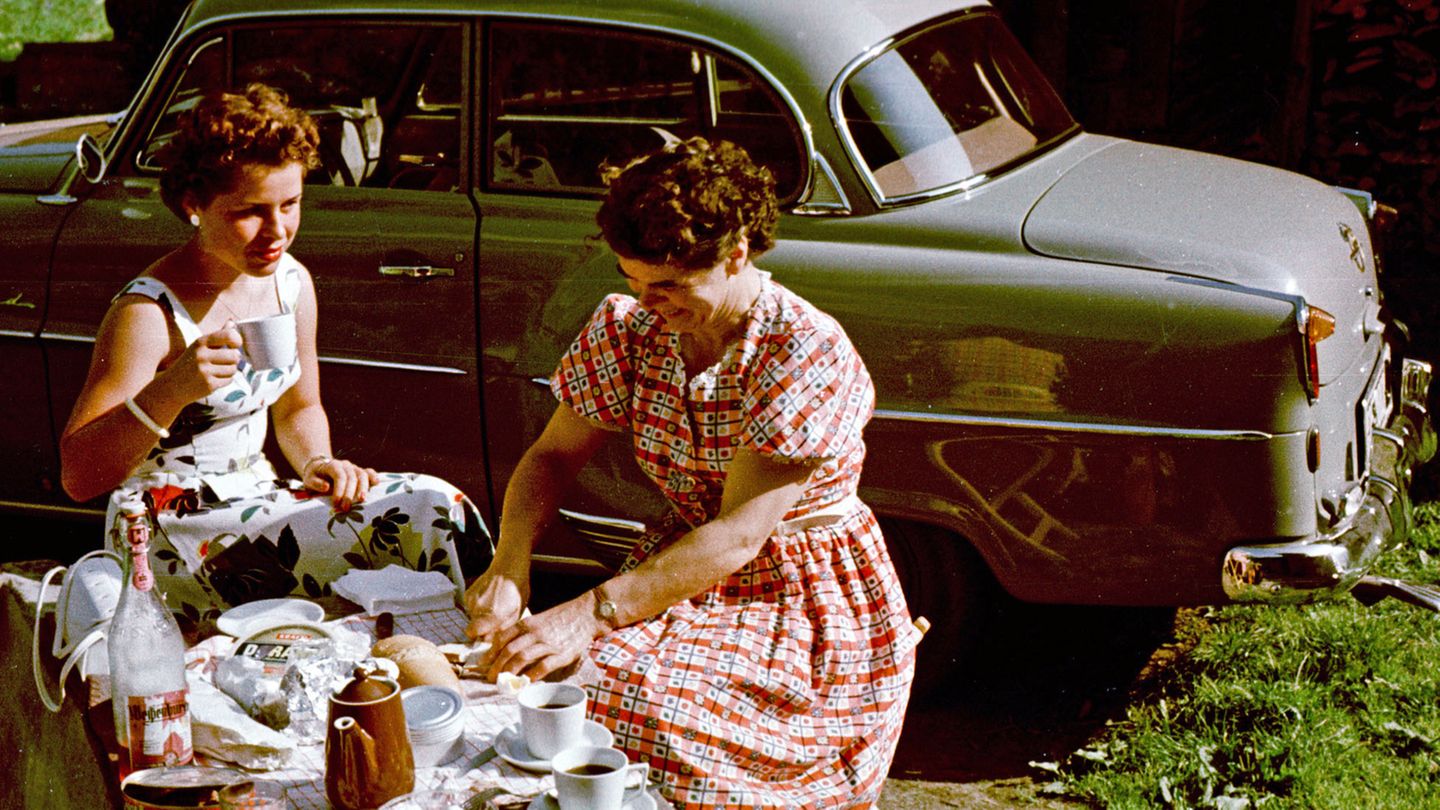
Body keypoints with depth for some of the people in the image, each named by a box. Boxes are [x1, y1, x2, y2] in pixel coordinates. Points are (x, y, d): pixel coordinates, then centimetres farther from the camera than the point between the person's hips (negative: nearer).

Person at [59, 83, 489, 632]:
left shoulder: (291, 283, 5)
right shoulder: (149, 313, -18)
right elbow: (78, 478, -21)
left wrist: (318, 463, -3)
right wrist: (170, 391, -35)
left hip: (256, 501, 8)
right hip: (168, 534, -7)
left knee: (434, 502, -13)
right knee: (415, 523, -23)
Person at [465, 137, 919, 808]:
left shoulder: (808, 356, -22)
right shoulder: (627, 329, -4)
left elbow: (739, 535, -27)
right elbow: (553, 455, 5)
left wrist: (590, 614, -34)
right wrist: (510, 564, -16)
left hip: (808, 599, -5)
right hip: (683, 570, 6)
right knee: (562, 678, -22)